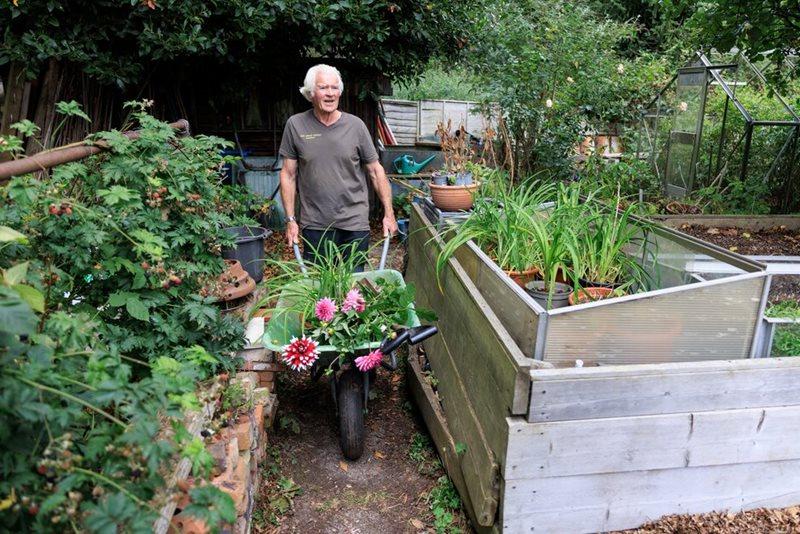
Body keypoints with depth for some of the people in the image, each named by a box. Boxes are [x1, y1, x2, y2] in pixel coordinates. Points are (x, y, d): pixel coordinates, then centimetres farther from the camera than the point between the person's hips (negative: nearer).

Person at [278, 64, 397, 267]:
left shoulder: (355, 125, -1)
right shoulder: (295, 125, -1)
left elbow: (375, 170, 4)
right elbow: (288, 174, 3)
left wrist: (389, 213, 1)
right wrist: (290, 219, 0)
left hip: (355, 223, 0)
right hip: (314, 225, 0)